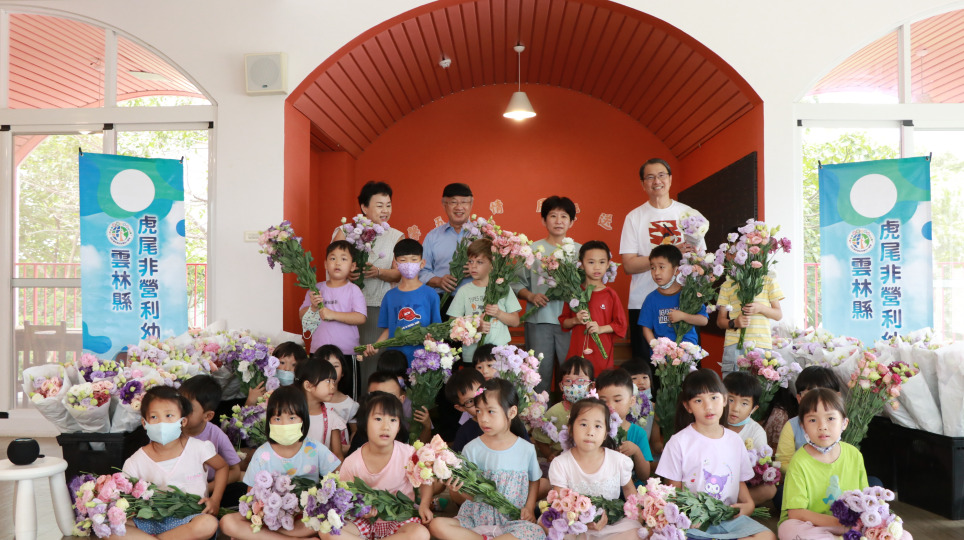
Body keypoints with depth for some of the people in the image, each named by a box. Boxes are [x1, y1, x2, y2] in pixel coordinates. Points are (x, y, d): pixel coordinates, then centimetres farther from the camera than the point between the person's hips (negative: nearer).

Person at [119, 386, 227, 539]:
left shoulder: (198, 448, -3)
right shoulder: (136, 462, -1)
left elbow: (222, 467, 14)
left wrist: (215, 500, 1)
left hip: (188, 519, -1)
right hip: (153, 520, 1)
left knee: (209, 524, -36)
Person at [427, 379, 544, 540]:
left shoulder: (526, 449, 1)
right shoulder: (472, 449, 0)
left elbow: (534, 480, 17)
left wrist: (529, 507, 1)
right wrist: (457, 490, -21)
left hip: (512, 521, 0)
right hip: (475, 517, 0)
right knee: (436, 525, -26)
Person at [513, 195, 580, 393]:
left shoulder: (580, 250, 8)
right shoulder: (533, 249, 6)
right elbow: (517, 283, 7)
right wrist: (531, 296, -9)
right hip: (539, 320, 0)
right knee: (539, 374, 4)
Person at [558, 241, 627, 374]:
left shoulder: (610, 294, 2)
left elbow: (621, 324, 4)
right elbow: (563, 322, 12)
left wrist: (601, 328, -9)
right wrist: (575, 320, -8)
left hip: (602, 354, -1)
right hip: (577, 352, 1)